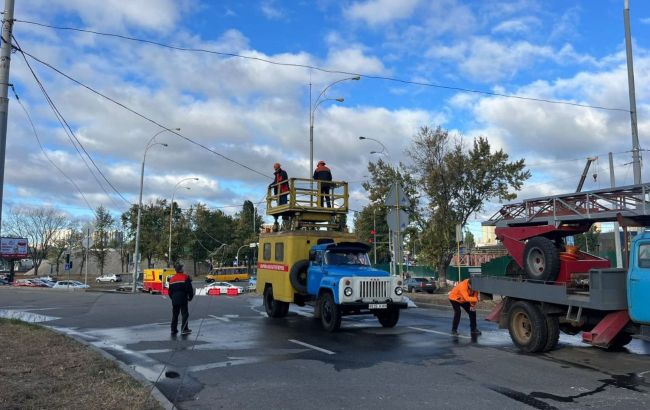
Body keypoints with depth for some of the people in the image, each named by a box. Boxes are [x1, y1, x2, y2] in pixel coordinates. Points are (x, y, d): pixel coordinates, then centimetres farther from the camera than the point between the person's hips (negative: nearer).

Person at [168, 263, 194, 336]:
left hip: (174, 299, 6)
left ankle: (173, 330, 15)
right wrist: (190, 297, 5)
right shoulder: (185, 277, -6)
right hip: (183, 299, -6)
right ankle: (184, 329, -3)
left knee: (174, 315, 13)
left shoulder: (172, 279, 12)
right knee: (185, 314, 0)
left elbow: (170, 291, 17)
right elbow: (189, 288, -9)